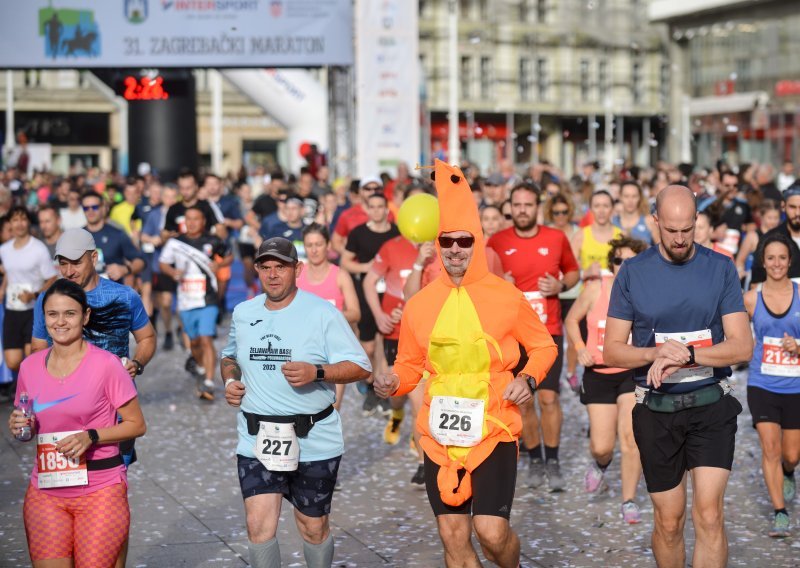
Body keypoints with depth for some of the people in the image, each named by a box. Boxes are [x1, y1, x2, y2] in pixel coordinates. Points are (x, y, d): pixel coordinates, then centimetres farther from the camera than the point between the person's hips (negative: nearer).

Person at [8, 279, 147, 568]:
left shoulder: (106, 364, -7)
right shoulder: (30, 367, 6)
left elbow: (137, 424, -4)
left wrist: (90, 437, -17)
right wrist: (20, 426, -3)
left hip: (100, 491, -3)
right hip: (45, 493, 4)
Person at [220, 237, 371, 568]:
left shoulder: (322, 313, -7)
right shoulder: (243, 313, 8)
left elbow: (360, 367, -9)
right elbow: (229, 357, 26)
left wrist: (316, 373, -25)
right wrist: (230, 379, 3)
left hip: (313, 441, -3)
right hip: (257, 441, 3)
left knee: (313, 527, 11)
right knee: (259, 526, -8)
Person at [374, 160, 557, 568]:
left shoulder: (506, 296, -4)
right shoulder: (419, 304, 3)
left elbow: (543, 346, 9)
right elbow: (410, 365, 14)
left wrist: (529, 379, -9)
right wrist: (393, 382, -6)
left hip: (493, 430, -3)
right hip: (439, 434, 3)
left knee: (491, 531, -9)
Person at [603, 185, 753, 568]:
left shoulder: (720, 269, -2)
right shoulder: (632, 272, -1)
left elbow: (742, 346, -8)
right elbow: (612, 351, -2)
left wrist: (685, 356, -22)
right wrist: (657, 353, -21)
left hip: (711, 406, -1)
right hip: (656, 410, 1)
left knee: (709, 516, -12)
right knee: (669, 522, 9)